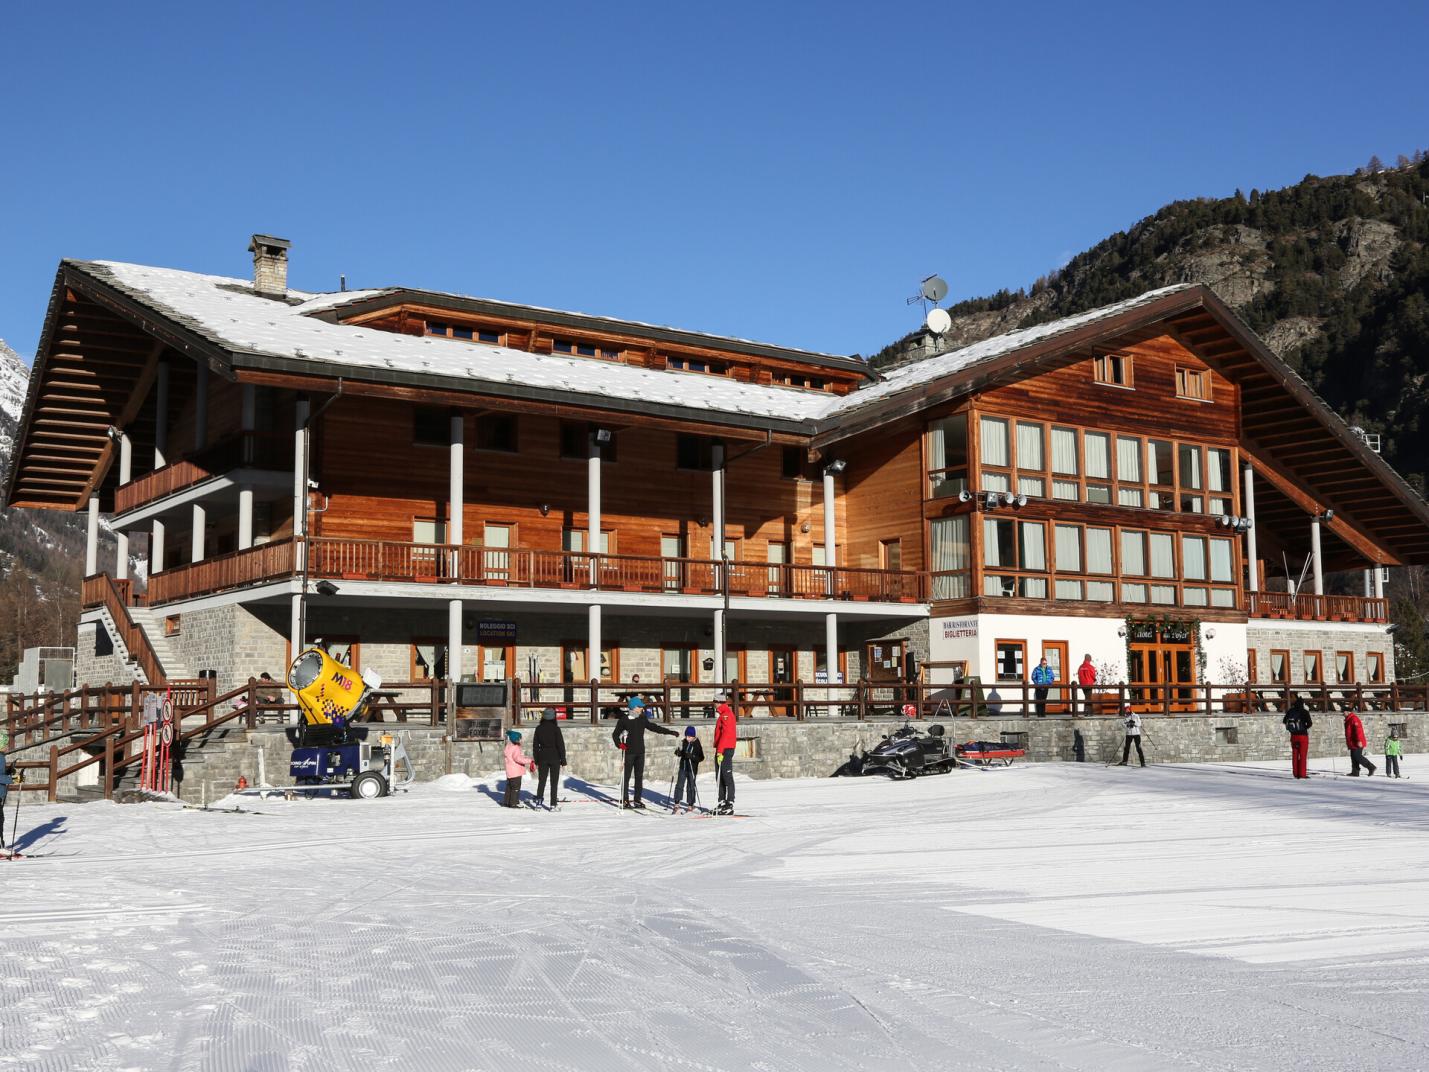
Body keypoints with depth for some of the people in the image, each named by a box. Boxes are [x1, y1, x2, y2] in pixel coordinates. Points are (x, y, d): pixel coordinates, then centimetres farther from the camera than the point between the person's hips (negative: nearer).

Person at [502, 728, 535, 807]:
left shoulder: (508, 747, 13)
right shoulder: (515, 748, -19)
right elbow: (518, 758, -28)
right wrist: (529, 761, -26)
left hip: (509, 772, 10)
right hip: (515, 772, -10)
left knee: (509, 787, 17)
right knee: (516, 787, -4)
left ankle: (506, 802, 23)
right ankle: (513, 803, -2)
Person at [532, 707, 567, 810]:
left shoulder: (539, 729, 1)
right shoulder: (555, 729, -11)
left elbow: (535, 745, 6)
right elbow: (561, 745, -10)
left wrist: (536, 760, 14)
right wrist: (563, 760, -3)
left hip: (543, 758, 3)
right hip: (555, 758, -3)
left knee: (541, 781, 15)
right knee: (554, 782, 3)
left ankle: (538, 800, 8)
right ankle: (552, 805, 2)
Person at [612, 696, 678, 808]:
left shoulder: (642, 720, 10)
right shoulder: (624, 720, -3)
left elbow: (654, 727, 18)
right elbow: (615, 734, 1)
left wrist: (670, 732, 16)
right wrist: (620, 744, -16)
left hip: (640, 752, 5)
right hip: (629, 752, -5)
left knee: (639, 776, 5)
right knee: (626, 776, -2)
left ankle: (637, 800, 11)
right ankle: (625, 800, 3)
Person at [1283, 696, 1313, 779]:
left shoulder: (1290, 711, 0)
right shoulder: (1304, 712, -14)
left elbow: (1284, 721, 10)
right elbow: (1309, 723, -21)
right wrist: (1305, 727, -1)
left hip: (1293, 735, 4)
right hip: (1303, 735, -4)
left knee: (1295, 755, 13)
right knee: (1303, 755, 2)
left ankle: (1295, 773, 15)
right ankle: (1302, 773, 1)